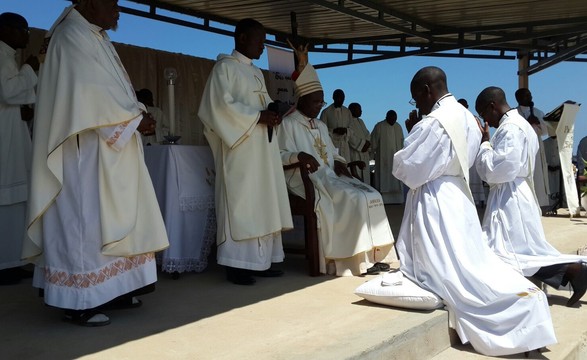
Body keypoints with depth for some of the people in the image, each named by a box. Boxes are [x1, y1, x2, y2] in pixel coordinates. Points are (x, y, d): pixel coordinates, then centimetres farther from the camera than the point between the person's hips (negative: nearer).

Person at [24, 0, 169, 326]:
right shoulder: (73, 36, -12)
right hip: (87, 150, -10)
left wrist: (136, 113, 0)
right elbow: (92, 95, -19)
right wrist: (135, 118, -12)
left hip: (110, 148, 10)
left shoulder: (96, 37, 18)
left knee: (113, 218, 11)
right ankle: (80, 302, 1)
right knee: (86, 220, -6)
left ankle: (109, 289, 20)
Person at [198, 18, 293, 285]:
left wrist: (273, 113, 0)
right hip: (240, 147, -8)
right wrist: (258, 116, -16)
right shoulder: (225, 66, -3)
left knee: (263, 203, 5)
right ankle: (236, 264, -5)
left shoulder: (256, 72, 22)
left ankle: (260, 261, 9)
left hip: (262, 147, 8)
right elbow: (222, 104, -14)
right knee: (241, 203, -9)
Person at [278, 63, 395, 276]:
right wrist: (299, 156, -31)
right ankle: (354, 259, -23)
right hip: (307, 180, -8)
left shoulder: (321, 126, 25)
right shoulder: (289, 124, 0)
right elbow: (280, 155, -11)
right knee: (354, 199, -27)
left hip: (331, 177, 8)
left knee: (371, 195, -12)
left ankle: (371, 254, -14)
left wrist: (338, 162, 5)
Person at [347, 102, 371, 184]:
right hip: (354, 154, -9)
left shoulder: (360, 121, 19)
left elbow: (367, 135, 15)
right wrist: (362, 145, -11)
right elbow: (351, 137, -17)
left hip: (364, 154, 9)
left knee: (365, 176, 7)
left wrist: (367, 144, -5)